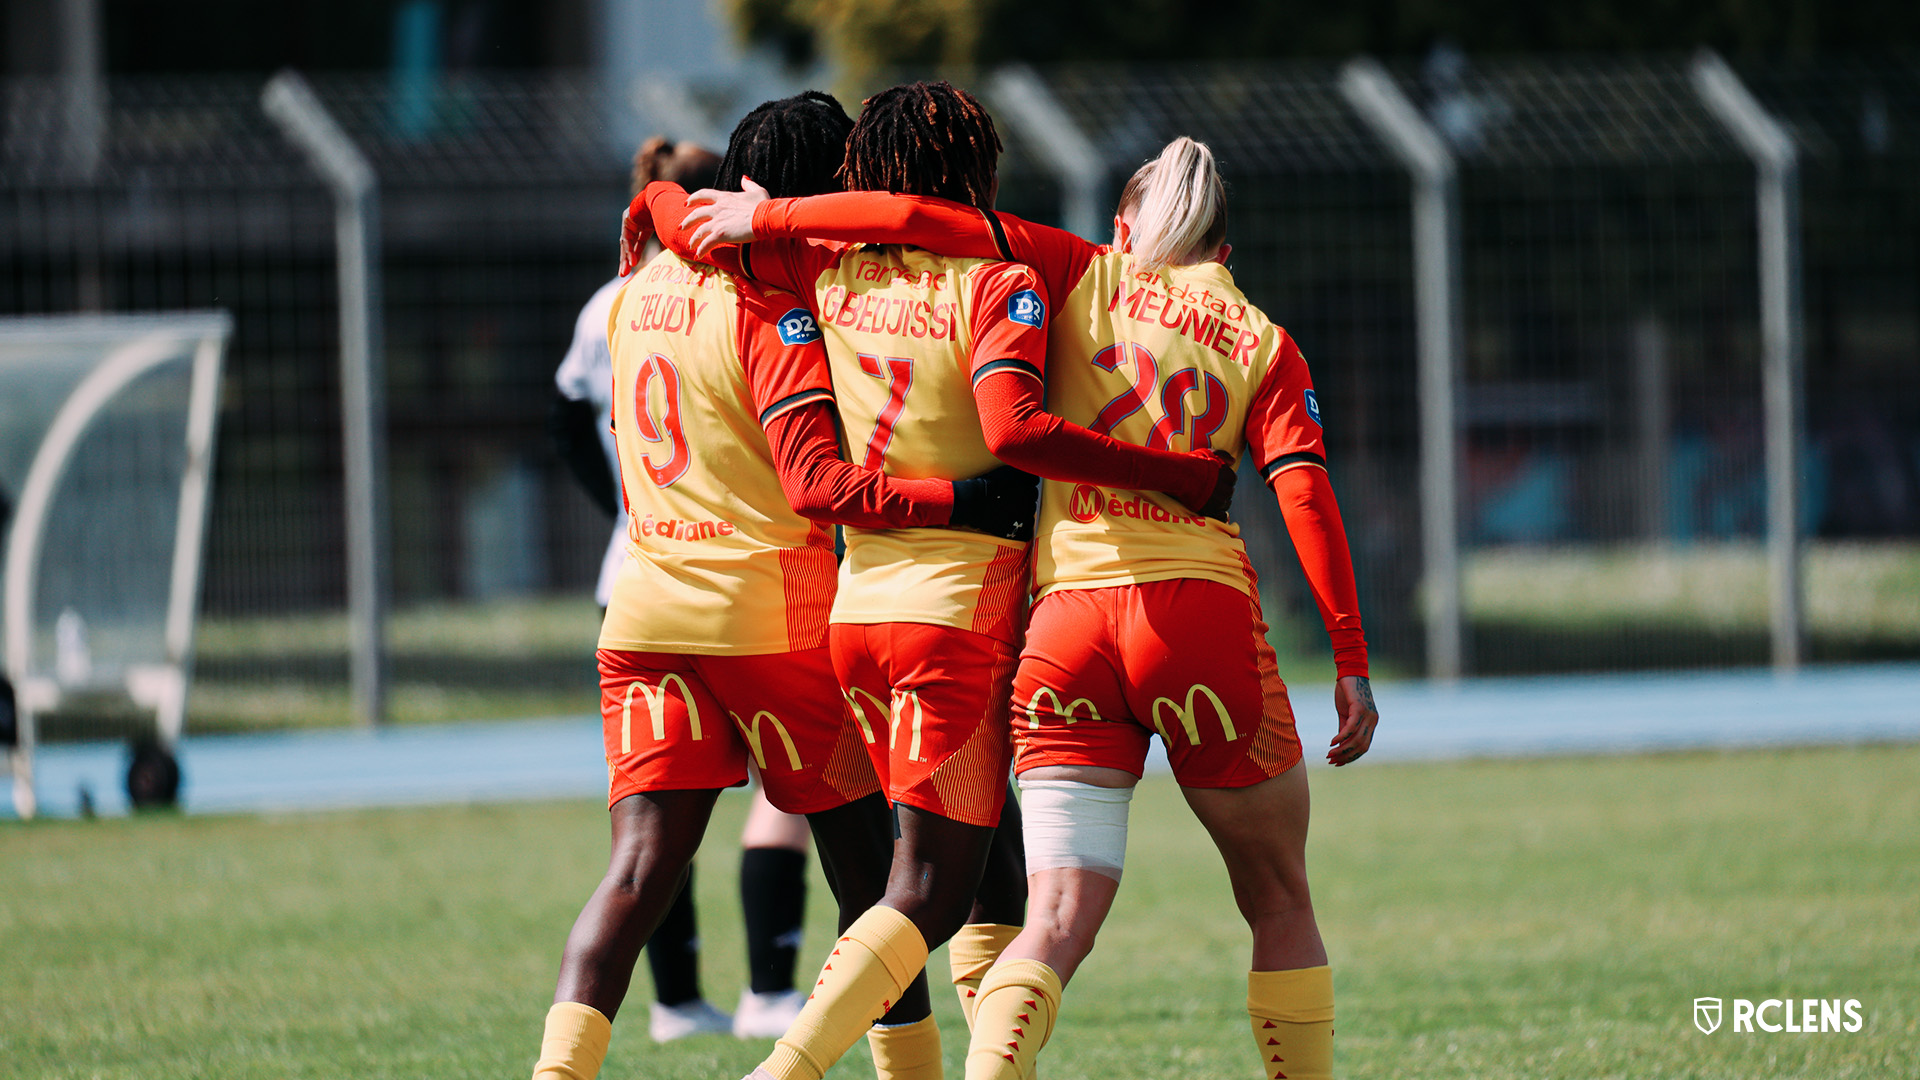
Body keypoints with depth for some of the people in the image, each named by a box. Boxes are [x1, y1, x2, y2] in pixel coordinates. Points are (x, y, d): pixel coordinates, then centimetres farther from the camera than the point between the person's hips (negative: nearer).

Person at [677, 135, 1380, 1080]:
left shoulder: (1085, 276, 14)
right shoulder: (1262, 341, 13)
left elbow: (919, 220, 4)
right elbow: (1305, 491, 0)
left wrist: (764, 216, 13)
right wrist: (1351, 662, -2)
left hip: (1067, 619, 1)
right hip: (1201, 610, -1)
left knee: (1060, 920, -2)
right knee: (1280, 907, 13)